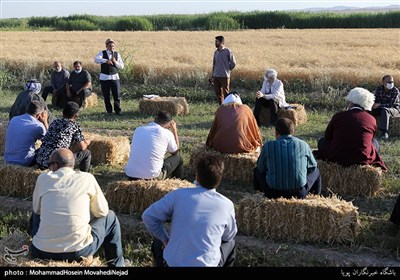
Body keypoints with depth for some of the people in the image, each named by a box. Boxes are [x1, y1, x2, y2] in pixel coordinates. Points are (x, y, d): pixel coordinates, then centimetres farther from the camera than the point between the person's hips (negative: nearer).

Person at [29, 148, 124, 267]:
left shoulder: (43, 178, 4)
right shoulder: (87, 178, 0)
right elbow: (102, 211, 9)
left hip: (42, 252, 2)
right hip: (79, 252, -2)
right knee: (110, 217, 24)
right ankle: (117, 264, 33)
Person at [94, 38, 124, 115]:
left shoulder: (117, 54, 7)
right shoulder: (102, 53, 0)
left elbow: (121, 66, 4)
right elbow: (96, 59, -21)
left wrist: (115, 62, -14)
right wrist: (106, 61, -36)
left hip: (115, 77, 1)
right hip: (104, 77, -1)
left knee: (117, 95, -3)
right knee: (106, 96, 6)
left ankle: (118, 110, 8)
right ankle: (109, 110, 19)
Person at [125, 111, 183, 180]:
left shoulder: (138, 130, 8)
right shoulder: (167, 133, -3)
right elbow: (175, 152, 16)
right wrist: (174, 130, 24)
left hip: (130, 175, 4)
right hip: (152, 176, -4)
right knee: (178, 158, 19)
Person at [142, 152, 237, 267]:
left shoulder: (178, 195, -10)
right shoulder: (226, 205, -8)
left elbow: (148, 216, -4)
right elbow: (228, 236, 8)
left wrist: (165, 240, 8)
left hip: (173, 263, 0)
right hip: (206, 264, 0)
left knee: (158, 241, 33)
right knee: (230, 243, 31)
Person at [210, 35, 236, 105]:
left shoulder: (228, 51, -6)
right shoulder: (216, 52, 11)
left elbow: (233, 63, -3)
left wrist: (227, 70, 4)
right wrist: (212, 76, 13)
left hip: (224, 76, -6)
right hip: (216, 76, 6)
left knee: (226, 93, -4)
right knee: (218, 93, 8)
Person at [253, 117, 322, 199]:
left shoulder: (268, 146, -5)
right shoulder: (303, 145, -3)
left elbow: (261, 168, 8)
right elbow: (312, 166, 11)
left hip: (273, 194, 0)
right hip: (299, 194, 0)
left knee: (257, 170, 27)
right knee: (315, 171, 27)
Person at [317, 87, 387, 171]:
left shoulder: (338, 116, -5)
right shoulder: (372, 120, -2)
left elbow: (327, 136, 8)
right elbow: (369, 139, 13)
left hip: (336, 159, -1)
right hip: (363, 160, 1)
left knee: (322, 141, 29)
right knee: (375, 142, 32)